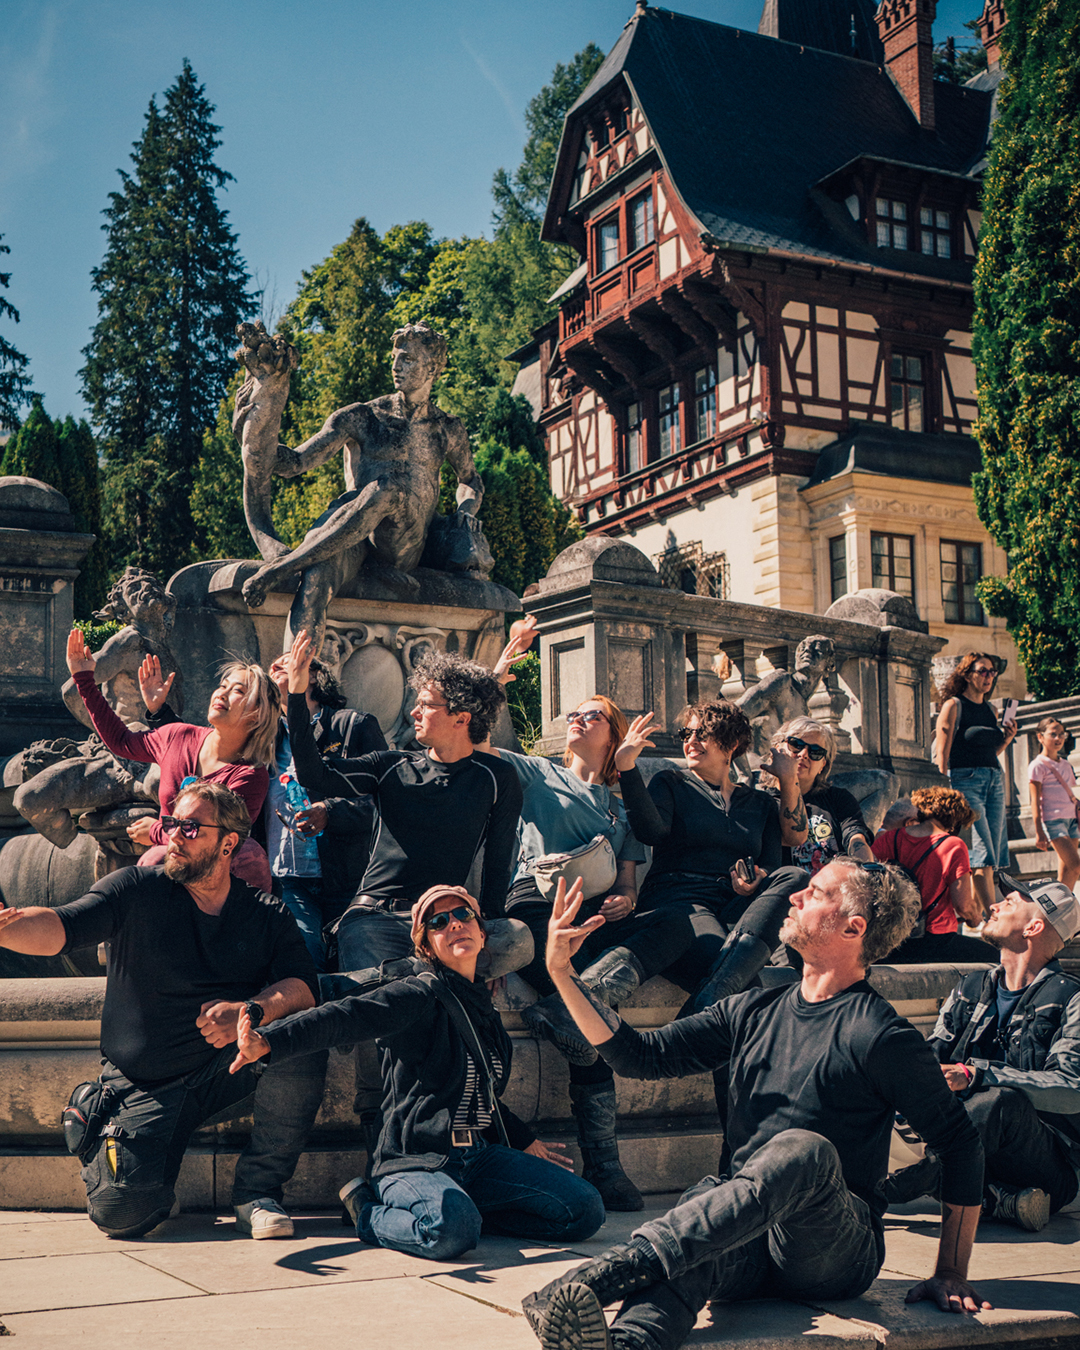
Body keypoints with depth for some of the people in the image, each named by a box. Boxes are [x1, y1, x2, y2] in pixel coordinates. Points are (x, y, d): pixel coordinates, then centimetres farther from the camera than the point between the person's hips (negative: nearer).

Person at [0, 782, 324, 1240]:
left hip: (228, 1067, 1)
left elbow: (303, 986, -11)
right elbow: (61, 927, -19)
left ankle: (257, 1191, -11)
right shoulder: (137, 890, -3)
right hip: (145, 1085, -1)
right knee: (121, 1212, -19)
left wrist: (252, 1010, -32)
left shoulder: (267, 915, 3)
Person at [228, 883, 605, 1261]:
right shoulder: (419, 996, -7)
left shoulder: (482, 1007, 17)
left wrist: (525, 1141, 35)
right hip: (414, 1161, -7)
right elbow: (342, 1017, -24)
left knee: (585, 1210, -10)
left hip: (482, 1155, 7)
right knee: (453, 1229, -38)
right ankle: (370, 1214, -5)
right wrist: (269, 1041, -40)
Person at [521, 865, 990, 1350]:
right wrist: (562, 971, 8)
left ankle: (617, 1266, -52)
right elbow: (642, 1056, 15)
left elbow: (960, 1143, 0)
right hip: (745, 1249, 4)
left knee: (803, 1149, -36)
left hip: (835, 1254, -4)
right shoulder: (753, 1012, 15)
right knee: (692, 1243, -33)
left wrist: (950, 1273, -2)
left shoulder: (877, 1034, -3)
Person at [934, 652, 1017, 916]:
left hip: (995, 780, 8)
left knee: (992, 854, 3)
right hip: (966, 780, -7)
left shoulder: (989, 709, 17)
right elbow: (941, 753, -8)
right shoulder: (954, 706, -3)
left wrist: (1007, 738, 7)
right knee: (982, 853, -13)